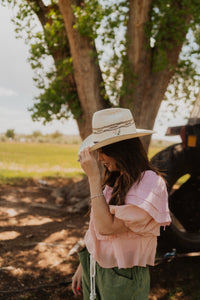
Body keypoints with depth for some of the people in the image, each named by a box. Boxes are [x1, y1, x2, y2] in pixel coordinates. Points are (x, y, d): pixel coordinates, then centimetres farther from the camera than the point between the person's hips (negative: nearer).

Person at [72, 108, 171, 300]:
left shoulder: (149, 183, -22)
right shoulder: (114, 180, 1)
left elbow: (106, 227, -27)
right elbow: (95, 227, 8)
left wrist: (93, 177, -24)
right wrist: (82, 266, 14)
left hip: (123, 277, -6)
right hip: (94, 268, 6)